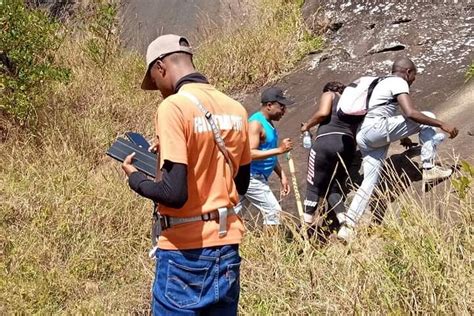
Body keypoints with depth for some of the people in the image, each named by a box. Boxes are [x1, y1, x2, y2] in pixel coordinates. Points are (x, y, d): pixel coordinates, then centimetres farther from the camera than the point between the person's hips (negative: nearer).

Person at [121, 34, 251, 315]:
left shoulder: (173, 106, -15)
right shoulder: (236, 109, 5)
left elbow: (174, 193, -21)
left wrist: (135, 177, -2)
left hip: (186, 249, -6)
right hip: (227, 243, 7)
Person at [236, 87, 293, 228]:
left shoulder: (268, 123, 12)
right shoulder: (256, 123, -17)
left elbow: (269, 154, 19)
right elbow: (250, 154, -26)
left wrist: (282, 176, 13)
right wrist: (279, 149, -27)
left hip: (256, 177, 9)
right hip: (251, 177, -9)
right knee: (273, 211, -6)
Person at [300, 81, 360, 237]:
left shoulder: (329, 95, 15)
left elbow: (323, 112, -6)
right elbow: (356, 128, 20)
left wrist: (307, 126, 6)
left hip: (327, 141, -5)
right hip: (348, 145, 5)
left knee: (314, 185, 1)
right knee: (336, 188, 12)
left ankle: (307, 227, -2)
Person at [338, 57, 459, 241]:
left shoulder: (384, 83, 30)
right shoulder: (399, 82, 0)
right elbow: (410, 113, -15)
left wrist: (402, 137, 45)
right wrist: (442, 125, -11)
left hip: (364, 135, 9)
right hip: (376, 129, -9)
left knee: (370, 182, 7)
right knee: (427, 118, -3)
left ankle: (348, 226, 2)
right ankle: (429, 169, -6)